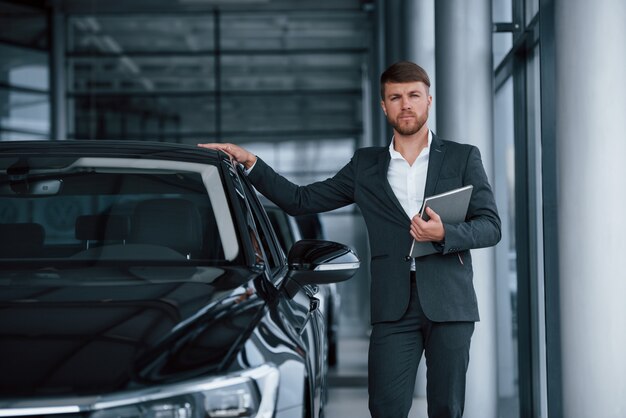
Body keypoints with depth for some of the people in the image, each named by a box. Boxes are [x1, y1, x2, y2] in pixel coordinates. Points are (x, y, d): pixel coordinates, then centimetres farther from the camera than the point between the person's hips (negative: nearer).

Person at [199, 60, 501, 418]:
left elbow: (491, 227, 2)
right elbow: (301, 201, 14)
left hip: (449, 304, -1)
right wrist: (250, 163, 4)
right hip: (394, 306, 1)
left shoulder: (463, 158, 8)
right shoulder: (366, 166, 14)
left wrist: (444, 234, -17)